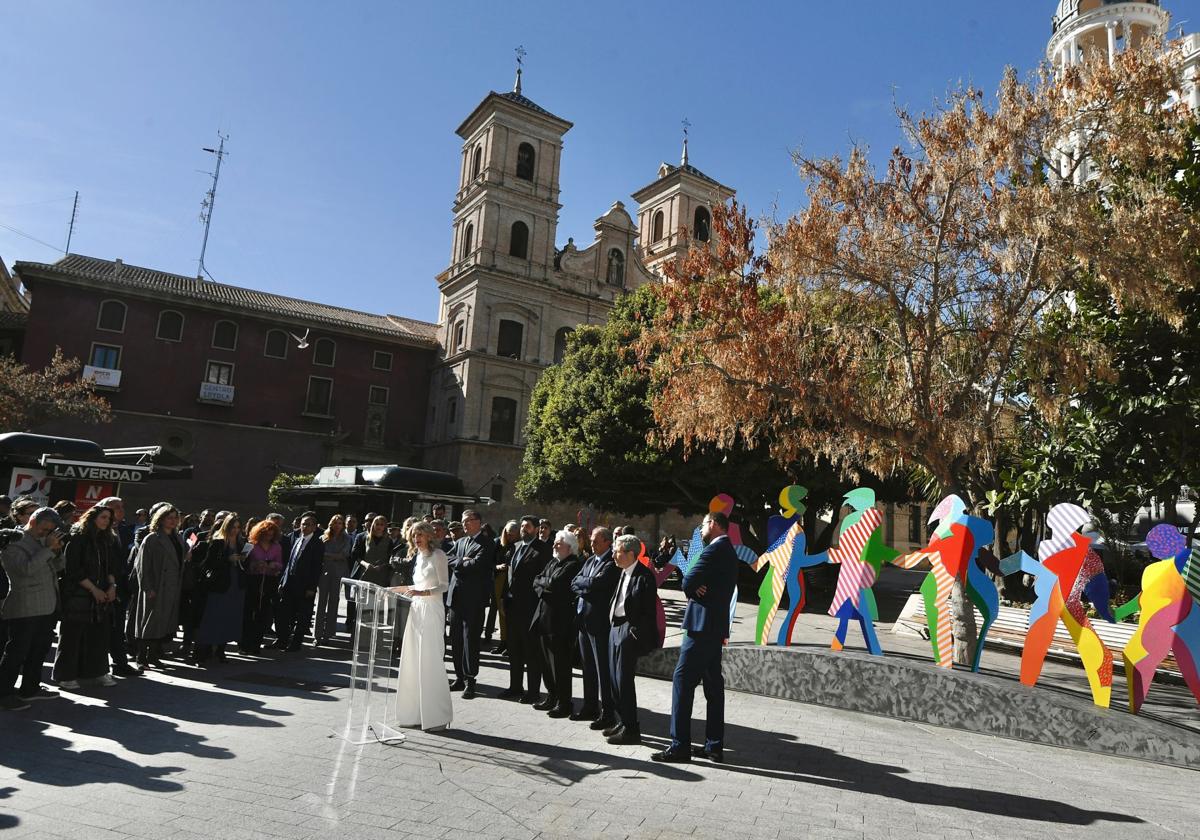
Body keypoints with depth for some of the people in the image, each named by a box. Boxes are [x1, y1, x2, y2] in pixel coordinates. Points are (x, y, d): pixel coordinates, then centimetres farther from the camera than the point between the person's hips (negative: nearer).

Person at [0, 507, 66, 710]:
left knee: (40, 649, 15)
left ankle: (30, 688, 26)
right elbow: (27, 568, -22)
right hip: (24, 609, -8)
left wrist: (57, 551, -2)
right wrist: (48, 549, -20)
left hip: (47, 607, 8)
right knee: (17, 651, -3)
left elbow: (59, 566, 16)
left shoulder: (43, 540, 13)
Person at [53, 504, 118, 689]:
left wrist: (112, 585, -2)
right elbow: (73, 569, -12)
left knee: (100, 633, 7)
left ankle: (97, 671, 16)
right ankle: (65, 675, 11)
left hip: (102, 596, 6)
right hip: (78, 595, -6)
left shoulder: (106, 540, 11)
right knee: (73, 635, 0)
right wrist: (93, 589, -13)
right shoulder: (78, 538, -8)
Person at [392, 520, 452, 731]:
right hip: (417, 610, 8)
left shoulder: (438, 555, -6)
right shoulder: (418, 556, 15)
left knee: (430, 662, -7)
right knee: (413, 663, 8)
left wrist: (423, 592, -23)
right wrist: (403, 589, 13)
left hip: (432, 610, -7)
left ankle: (436, 717, 0)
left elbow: (444, 585, -11)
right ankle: (415, 713, 17)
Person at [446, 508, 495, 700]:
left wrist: (459, 563, -3)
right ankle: (459, 677, 21)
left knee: (470, 639, -3)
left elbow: (476, 564, -18)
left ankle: (470, 680, 5)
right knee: (456, 639, 11)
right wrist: (463, 562, -9)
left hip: (473, 598, -7)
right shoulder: (460, 542, 17)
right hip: (456, 596, 7)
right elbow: (449, 560, 7)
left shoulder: (486, 544, -7)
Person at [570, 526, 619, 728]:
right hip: (584, 620, 8)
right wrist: (587, 588, -10)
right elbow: (574, 583, 9)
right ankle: (590, 707, 28)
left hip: (600, 621, -8)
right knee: (587, 667, 17)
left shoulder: (612, 563, -13)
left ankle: (607, 712, 7)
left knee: (603, 669, -1)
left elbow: (595, 583, -24)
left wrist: (580, 583, -5)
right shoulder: (590, 560, 14)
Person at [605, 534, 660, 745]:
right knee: (615, 679, 15)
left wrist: (639, 635, -16)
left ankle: (631, 729, 8)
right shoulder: (623, 573, 10)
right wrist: (612, 622, 11)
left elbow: (649, 611, -15)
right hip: (615, 628, 9)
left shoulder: (644, 576, -15)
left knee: (624, 680, -3)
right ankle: (621, 721, 29)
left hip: (629, 631, -9)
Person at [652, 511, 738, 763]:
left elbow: (688, 582, -17)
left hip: (702, 624, -10)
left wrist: (693, 589, 2)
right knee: (713, 684, 11)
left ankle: (680, 746, -5)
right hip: (715, 625, 10)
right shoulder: (728, 551, 17)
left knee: (682, 681, -7)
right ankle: (714, 744, 16)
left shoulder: (715, 549, -14)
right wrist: (696, 588, -3)